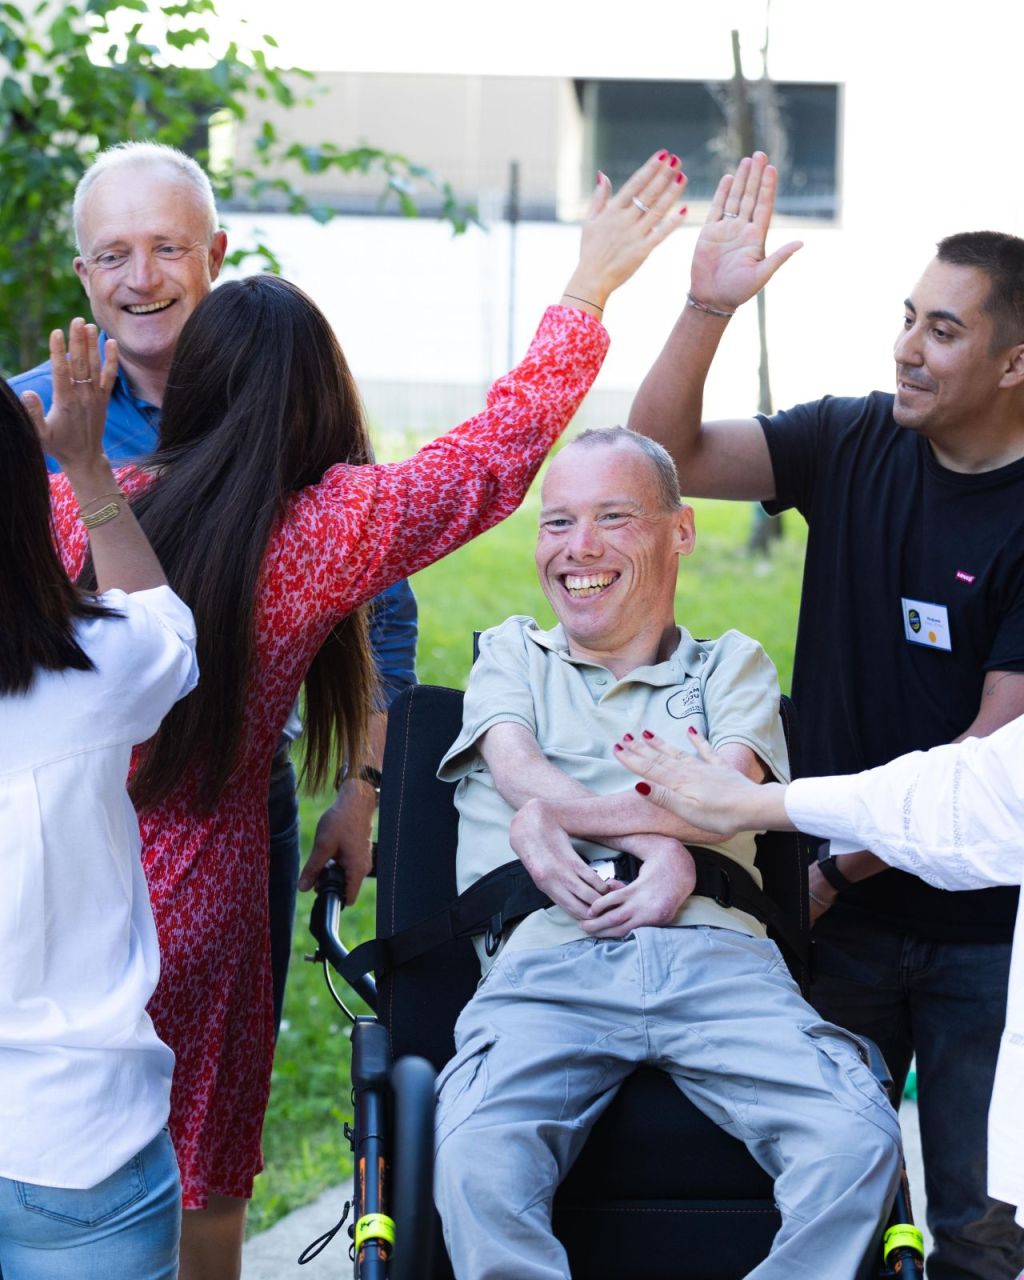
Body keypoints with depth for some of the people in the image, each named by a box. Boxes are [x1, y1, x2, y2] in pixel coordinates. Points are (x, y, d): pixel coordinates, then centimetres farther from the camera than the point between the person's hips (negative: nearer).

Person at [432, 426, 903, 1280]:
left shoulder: (732, 665, 26)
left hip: (716, 959, 1)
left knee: (859, 1146, -29)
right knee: (476, 1166, -34)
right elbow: (521, 776, 8)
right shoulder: (512, 653, 29)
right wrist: (659, 836, -6)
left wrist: (552, 820, -2)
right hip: (547, 963, 0)